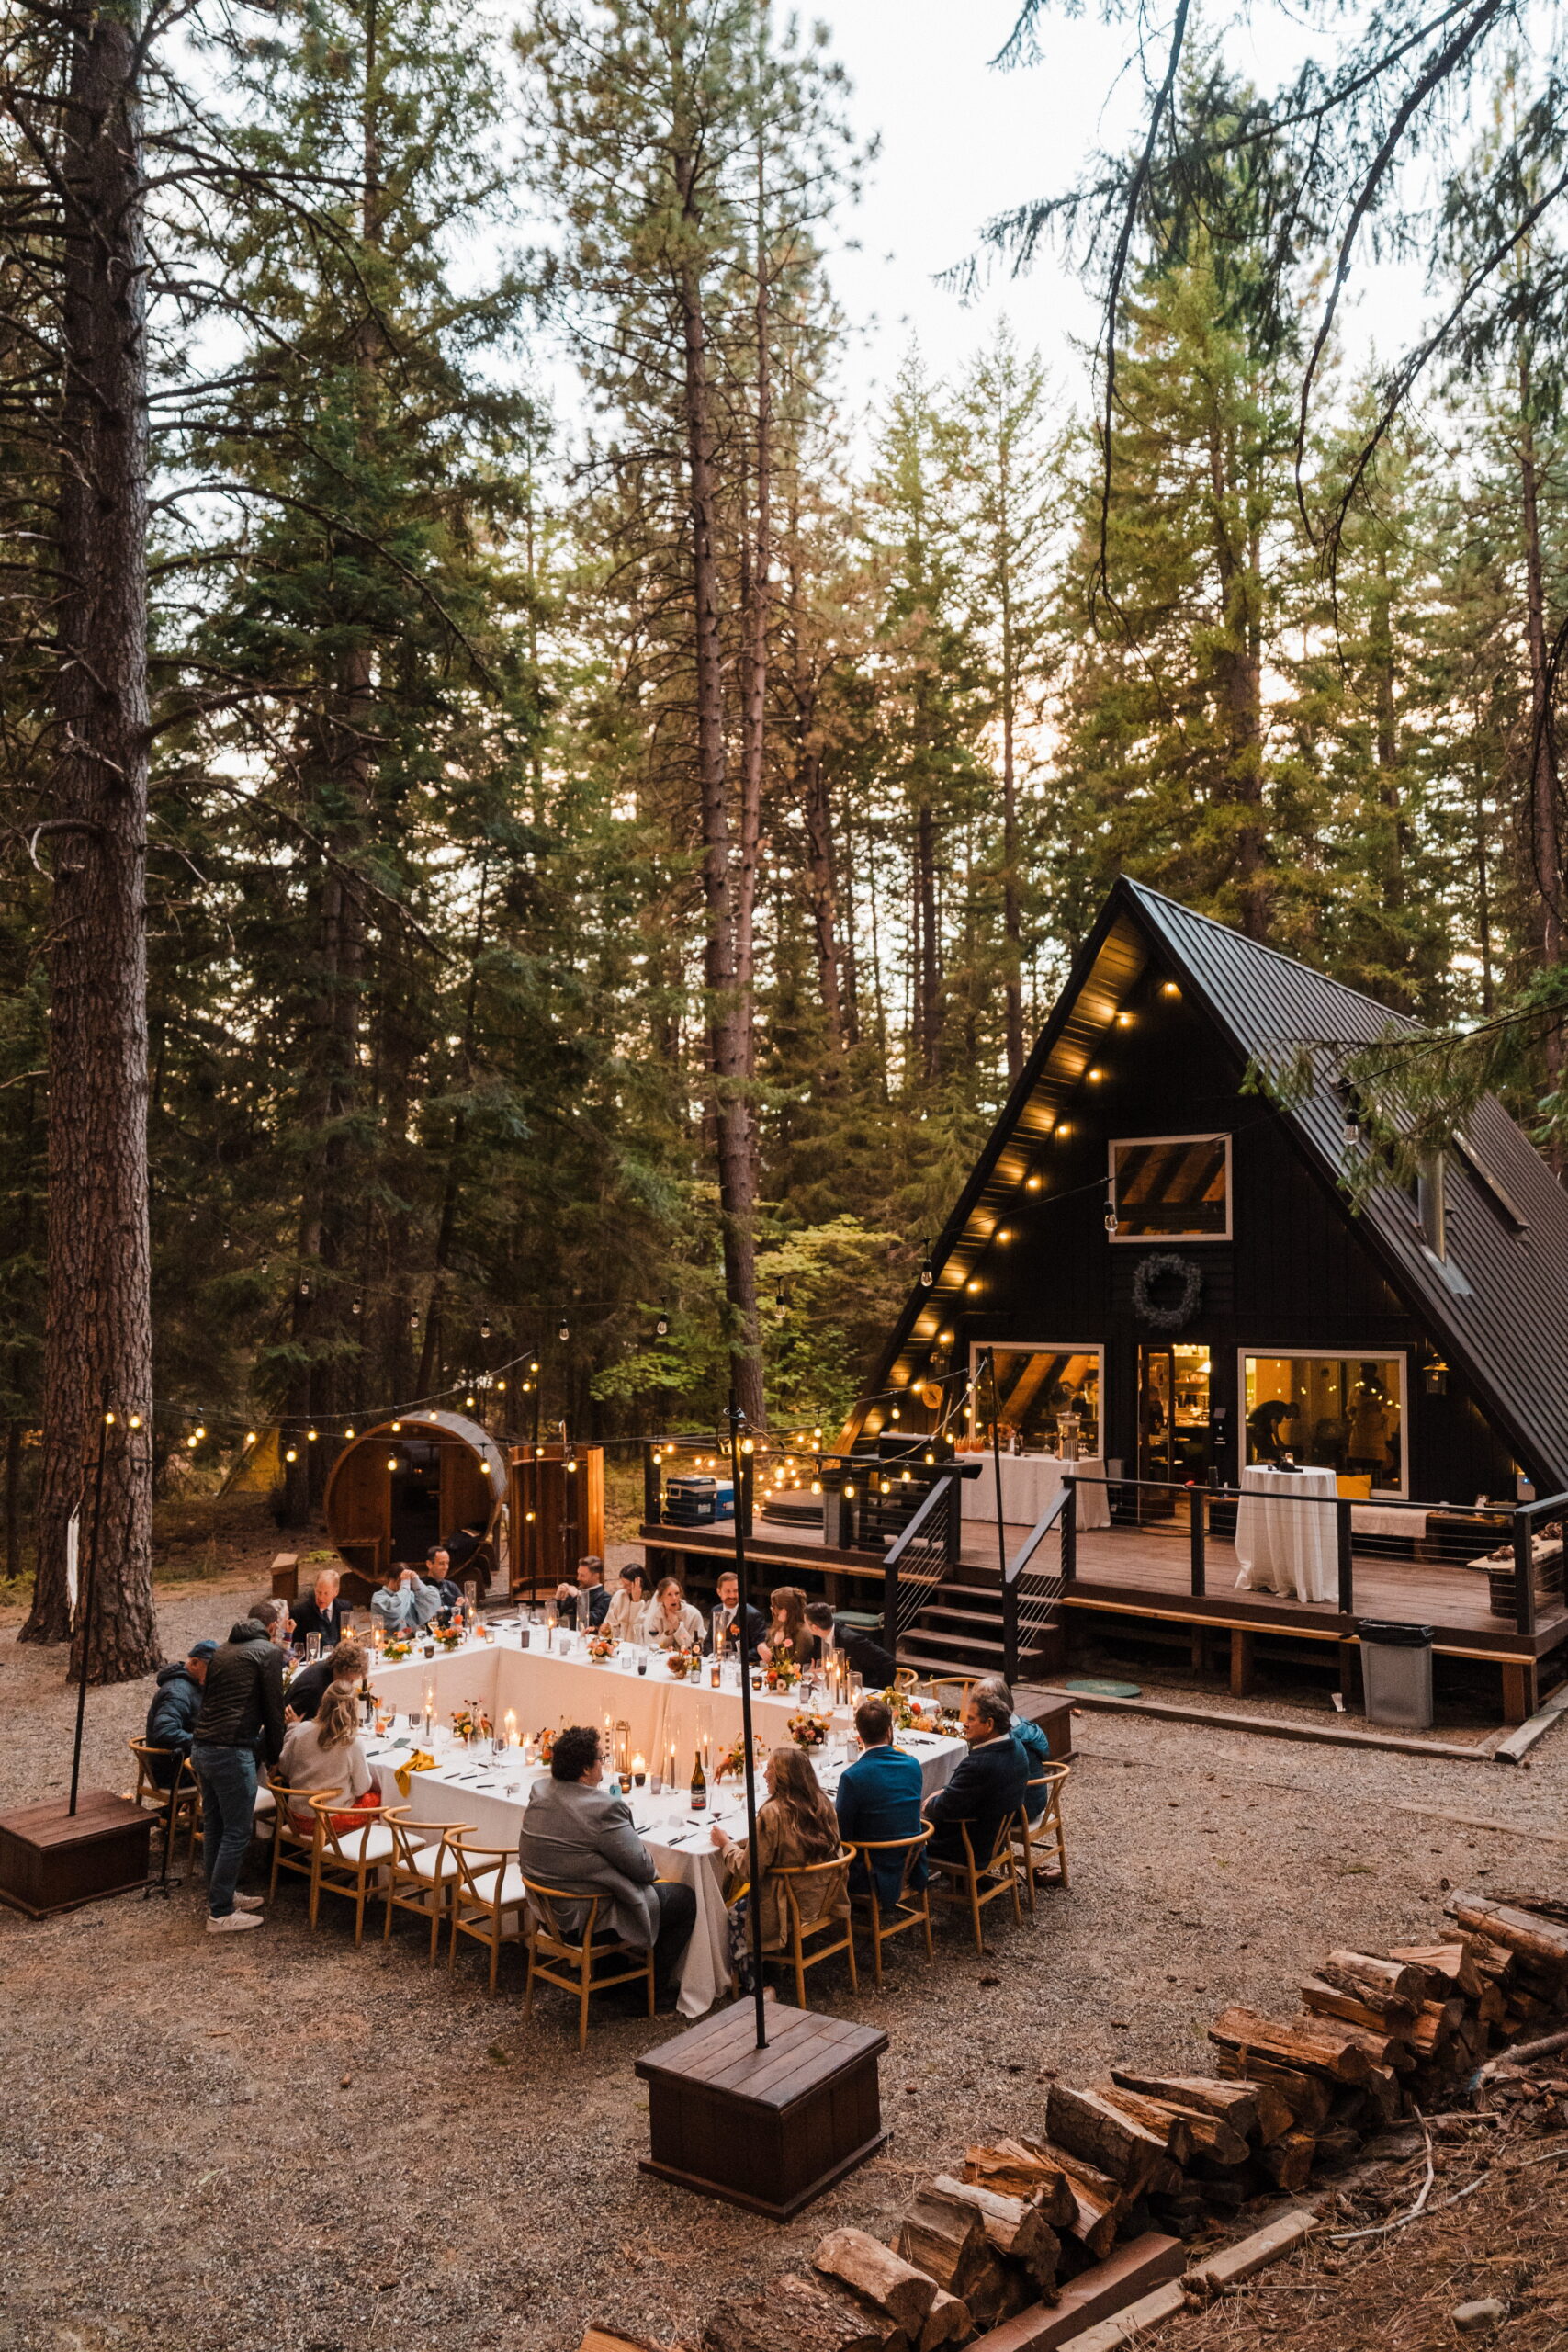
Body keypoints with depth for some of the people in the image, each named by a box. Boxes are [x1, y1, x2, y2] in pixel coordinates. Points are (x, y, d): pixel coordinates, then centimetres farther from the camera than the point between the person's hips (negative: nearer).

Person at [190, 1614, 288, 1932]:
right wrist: (274, 1755, 9)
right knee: (237, 1833, 0)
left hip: (201, 1747, 9)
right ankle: (220, 1914, 4)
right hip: (231, 1751, -9)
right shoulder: (269, 1651, -4)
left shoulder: (223, 1651, 19)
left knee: (214, 1827, 18)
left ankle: (220, 1896, 30)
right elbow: (273, 1707, -4)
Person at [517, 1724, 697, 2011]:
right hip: (588, 1920, -9)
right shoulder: (604, 1808, -28)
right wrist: (652, 1865, 4)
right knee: (684, 1899, 8)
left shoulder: (538, 1792, -4)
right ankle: (656, 1991, 17)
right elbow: (643, 1869, -19)